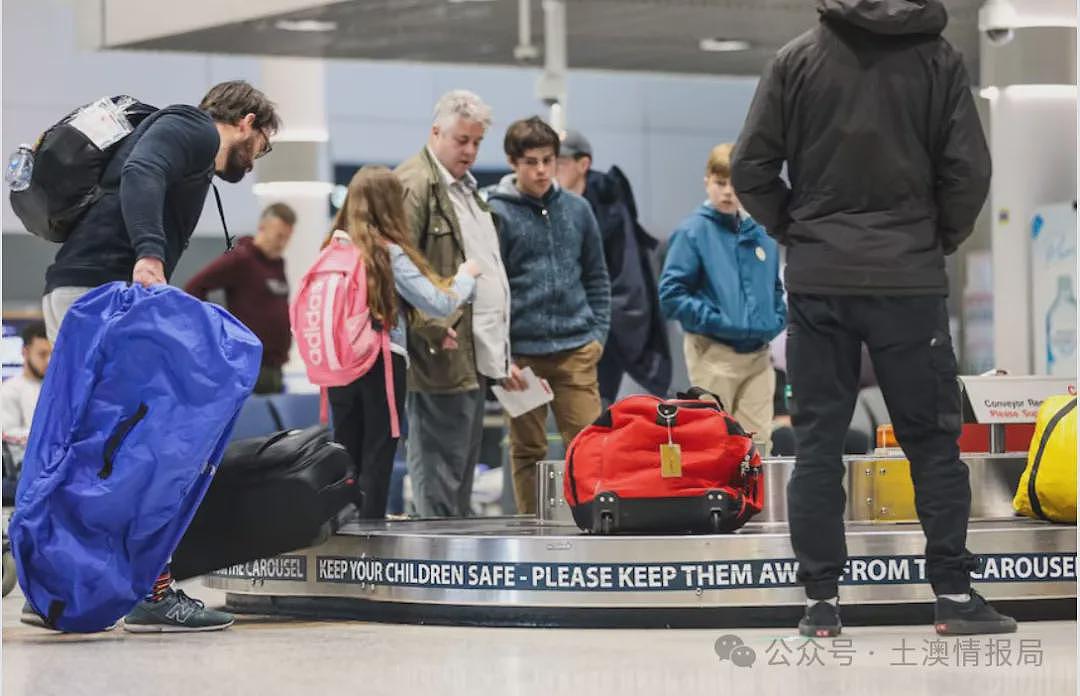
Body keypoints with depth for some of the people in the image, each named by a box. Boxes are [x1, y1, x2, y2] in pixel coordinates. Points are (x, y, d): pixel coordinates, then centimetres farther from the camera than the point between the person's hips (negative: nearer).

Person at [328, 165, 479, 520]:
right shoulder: (389, 254, -10)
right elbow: (440, 304, -9)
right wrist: (466, 277, 9)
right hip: (383, 364, -5)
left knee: (346, 455, 12)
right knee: (378, 459, 2)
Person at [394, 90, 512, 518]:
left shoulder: (465, 187, 22)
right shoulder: (415, 184, -10)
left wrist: (499, 351, 22)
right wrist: (431, 329, -23)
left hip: (476, 355, 10)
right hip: (444, 356, -10)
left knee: (463, 470, 13)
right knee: (439, 473, -7)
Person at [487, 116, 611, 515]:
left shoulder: (577, 209, 9)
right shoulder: (497, 214, -3)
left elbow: (597, 278, 16)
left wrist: (598, 333, 6)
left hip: (577, 349, 2)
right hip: (523, 352, -2)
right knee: (527, 452, 6)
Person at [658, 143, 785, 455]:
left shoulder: (762, 234, 9)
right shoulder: (693, 232, -6)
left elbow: (775, 288, 21)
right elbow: (671, 294, -11)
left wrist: (776, 321, 3)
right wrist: (716, 321, -16)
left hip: (758, 355, 5)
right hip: (713, 354, -5)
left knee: (759, 440, 5)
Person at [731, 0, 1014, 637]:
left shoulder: (797, 59, -2)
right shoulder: (939, 60, -4)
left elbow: (751, 168, -2)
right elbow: (969, 171, -5)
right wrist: (941, 240, 11)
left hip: (817, 280, 1)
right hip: (909, 280, -1)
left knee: (818, 441, 6)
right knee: (933, 439, 8)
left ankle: (822, 601, 5)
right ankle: (953, 595, 8)